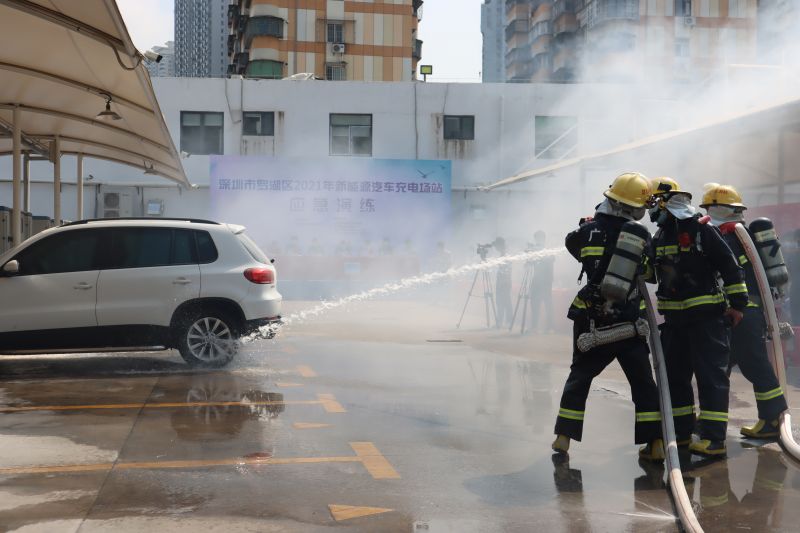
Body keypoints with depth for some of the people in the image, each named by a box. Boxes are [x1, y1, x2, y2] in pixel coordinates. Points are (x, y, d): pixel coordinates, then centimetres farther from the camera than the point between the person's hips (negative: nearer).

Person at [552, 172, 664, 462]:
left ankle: (563, 437, 13)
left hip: (591, 319, 1)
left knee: (580, 375, 14)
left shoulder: (588, 229, -5)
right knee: (642, 380, 9)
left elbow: (572, 244, 15)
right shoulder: (642, 235, -7)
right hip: (628, 321, -1)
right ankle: (655, 443, 7)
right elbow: (650, 271, 7)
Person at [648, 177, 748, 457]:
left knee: (710, 375, -6)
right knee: (673, 375, 11)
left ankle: (714, 437, -5)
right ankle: (681, 432, 22)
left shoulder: (702, 230, -10)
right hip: (674, 319, 8)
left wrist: (737, 303, -11)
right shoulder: (659, 238, 12)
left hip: (706, 316, -8)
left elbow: (730, 266, -10)